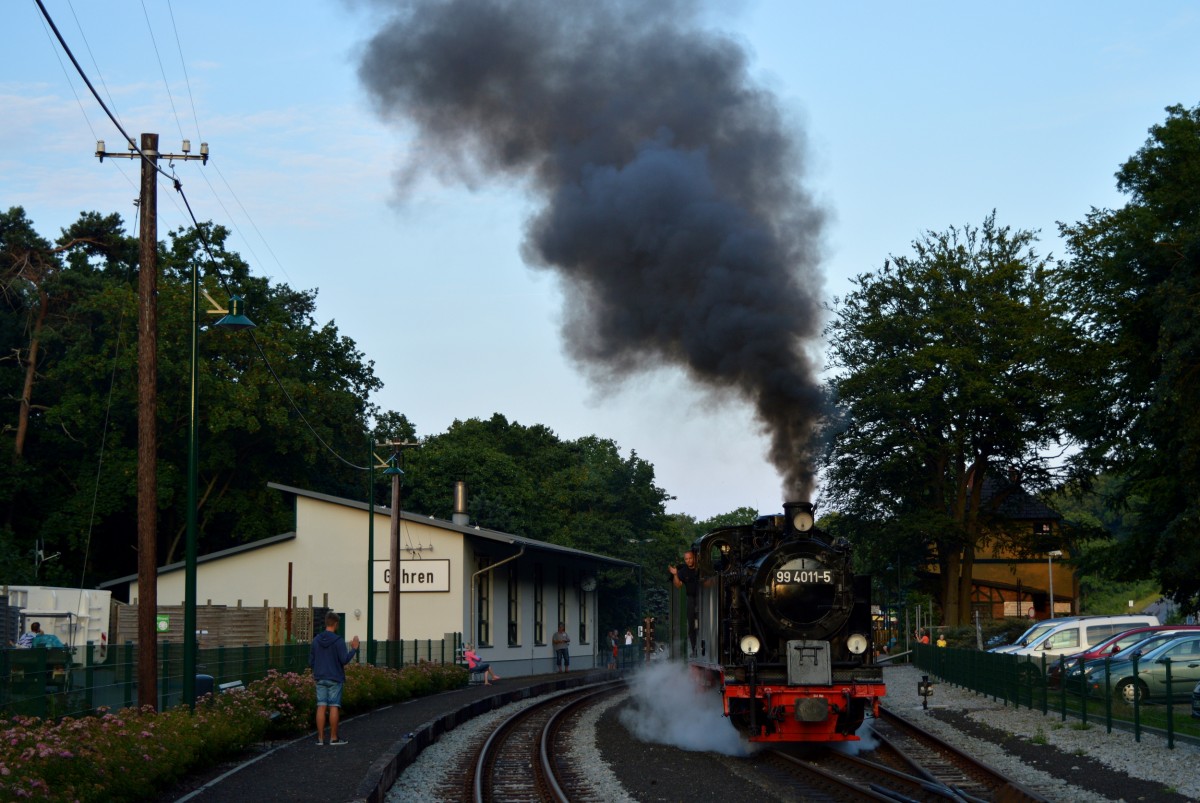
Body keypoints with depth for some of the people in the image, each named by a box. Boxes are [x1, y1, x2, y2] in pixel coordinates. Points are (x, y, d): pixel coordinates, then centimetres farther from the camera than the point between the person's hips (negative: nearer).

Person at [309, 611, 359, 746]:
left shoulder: (316, 640, 4)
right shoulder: (338, 641, -12)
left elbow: (311, 661, 7)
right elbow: (345, 660, -15)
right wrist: (354, 649, -2)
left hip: (320, 679, 4)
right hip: (335, 679, -4)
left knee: (321, 707, 3)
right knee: (334, 707, 0)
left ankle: (320, 738, 3)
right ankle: (333, 738, 3)